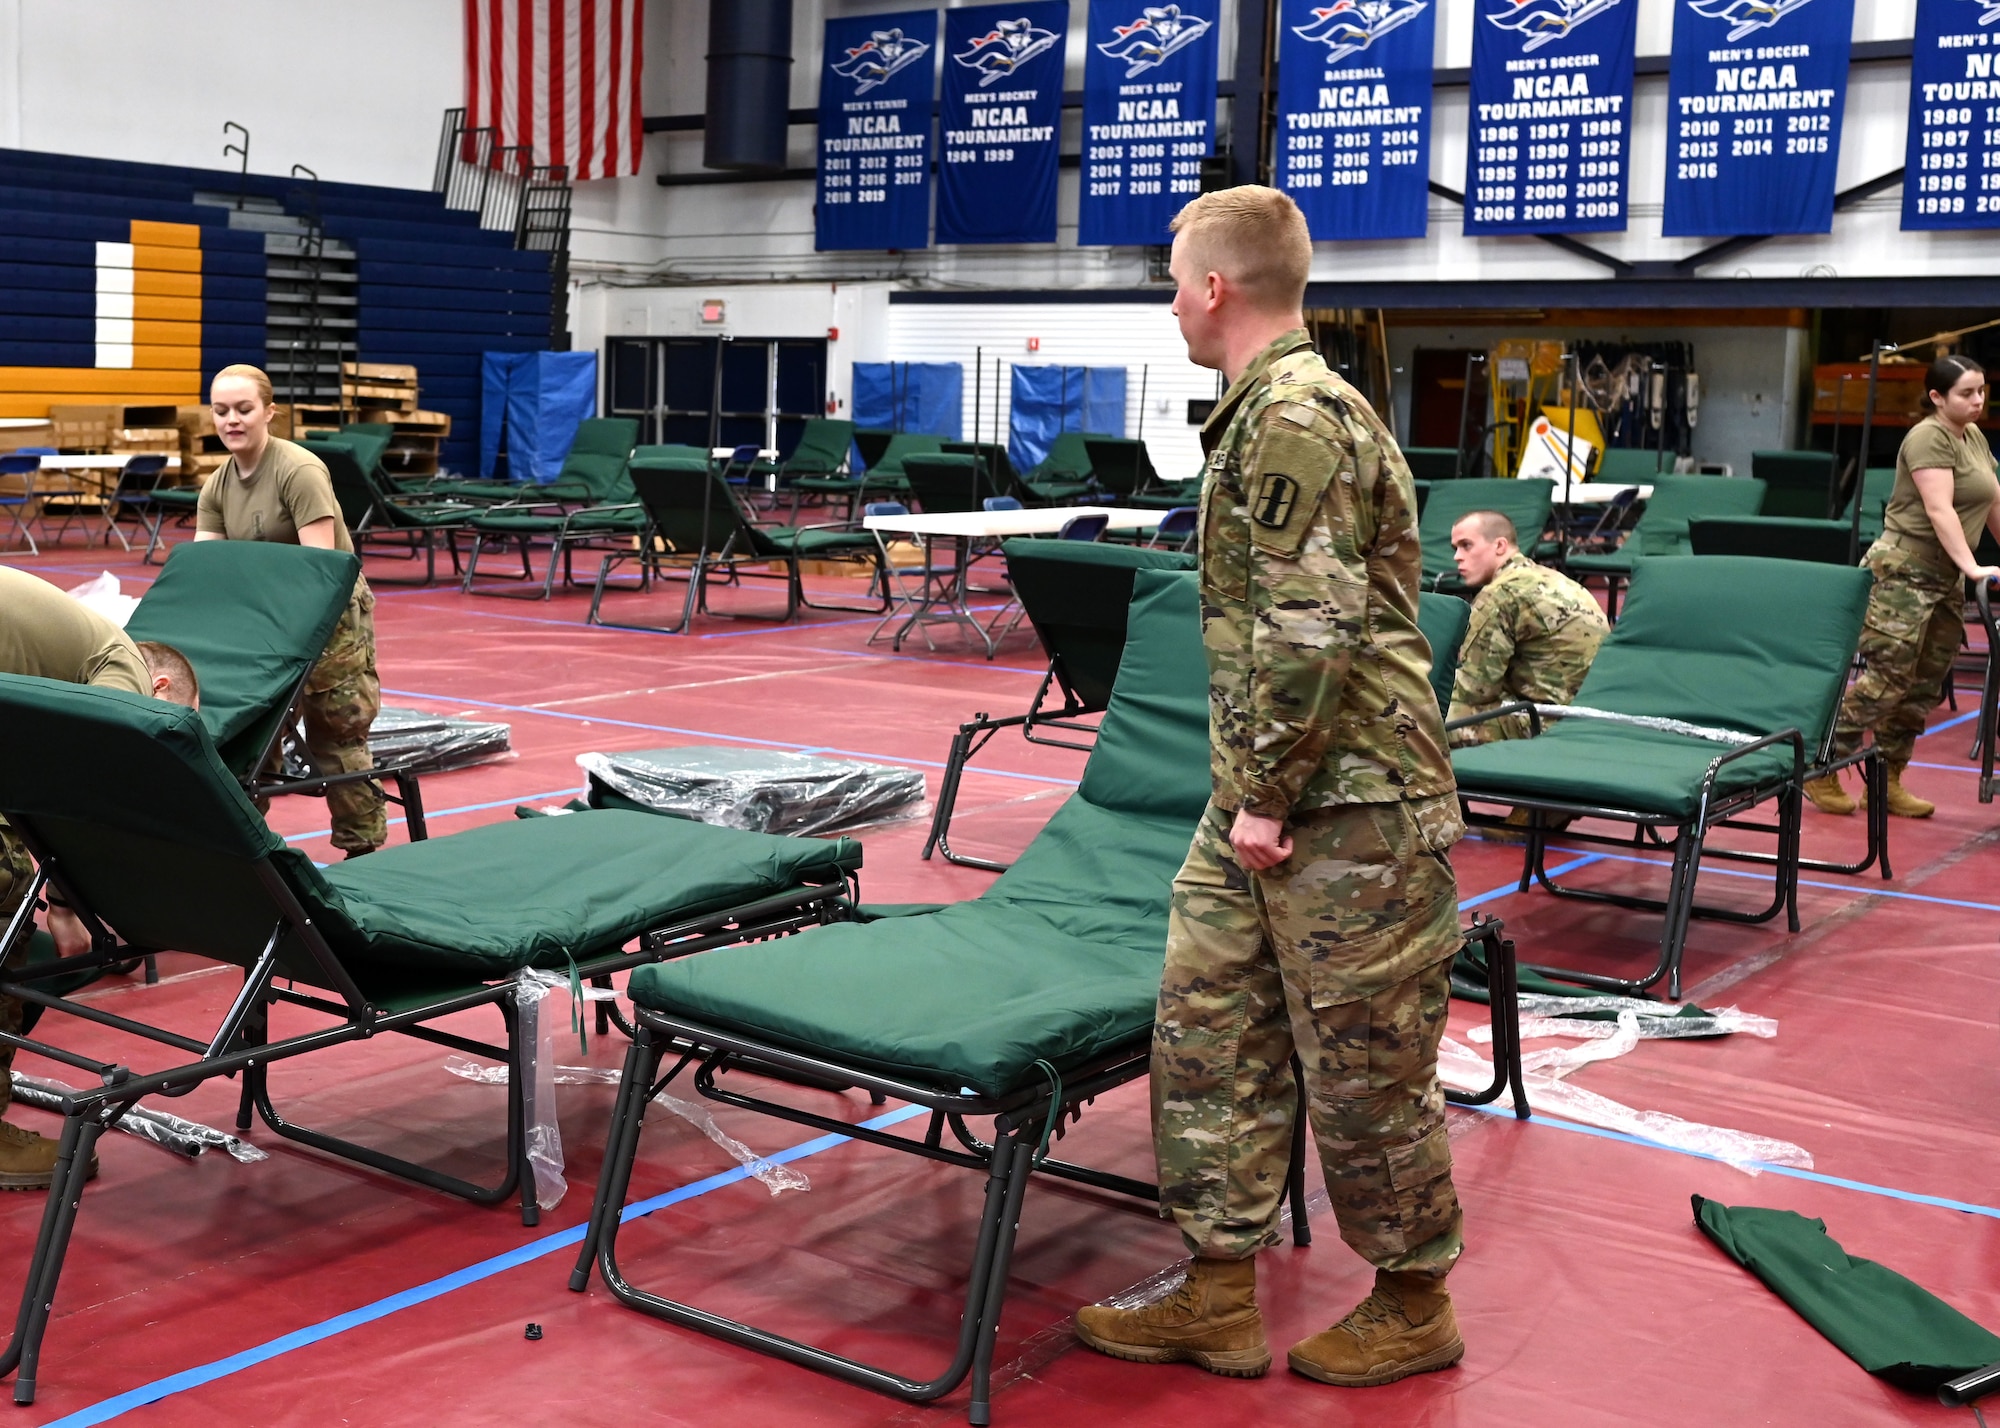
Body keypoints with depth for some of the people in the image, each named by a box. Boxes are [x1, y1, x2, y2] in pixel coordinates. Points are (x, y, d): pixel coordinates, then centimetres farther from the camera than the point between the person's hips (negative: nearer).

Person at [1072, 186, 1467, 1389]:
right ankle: (1220, 1297, 22)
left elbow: (1312, 634, -23)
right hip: (1265, 794, 10)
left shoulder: (1297, 419, -17)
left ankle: (1414, 1306, 21)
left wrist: (1268, 794, -17)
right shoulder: (1271, 410, 15)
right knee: (1208, 1025, 12)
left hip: (1348, 804, -10)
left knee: (1364, 1059, 3)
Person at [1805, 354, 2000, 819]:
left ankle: (1888, 783, 12)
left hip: (1944, 580, 9)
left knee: (1924, 688, 6)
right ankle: (1821, 772, -5)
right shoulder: (1930, 438, -11)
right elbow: (1939, 509, -21)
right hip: (1902, 572, -9)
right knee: (1885, 679, -12)